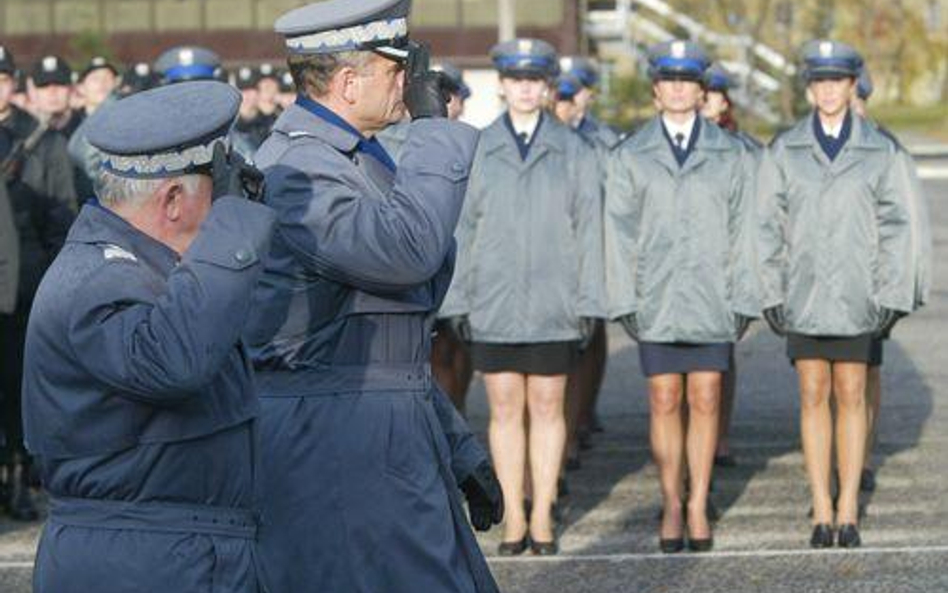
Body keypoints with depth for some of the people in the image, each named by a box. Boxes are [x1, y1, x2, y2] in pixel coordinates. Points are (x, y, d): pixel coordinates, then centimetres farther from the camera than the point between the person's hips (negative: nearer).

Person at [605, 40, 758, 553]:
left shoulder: (729, 155, 5)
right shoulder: (630, 156, 5)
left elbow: (742, 230, 4)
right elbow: (618, 231, 3)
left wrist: (743, 299, -1)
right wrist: (624, 300, -4)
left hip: (712, 300, 0)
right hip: (655, 300, 0)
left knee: (705, 401, 2)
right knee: (664, 402, 2)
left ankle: (698, 506, 10)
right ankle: (671, 506, 12)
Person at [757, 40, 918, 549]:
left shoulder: (879, 150, 1)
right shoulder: (784, 150, 3)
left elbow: (895, 225, 1)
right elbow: (768, 226, 4)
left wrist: (892, 296, -4)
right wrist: (770, 293, -1)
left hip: (857, 294, -1)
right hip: (804, 293, 1)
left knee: (851, 395, 3)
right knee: (814, 396, 3)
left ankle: (848, 511, 7)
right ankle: (822, 512, 7)